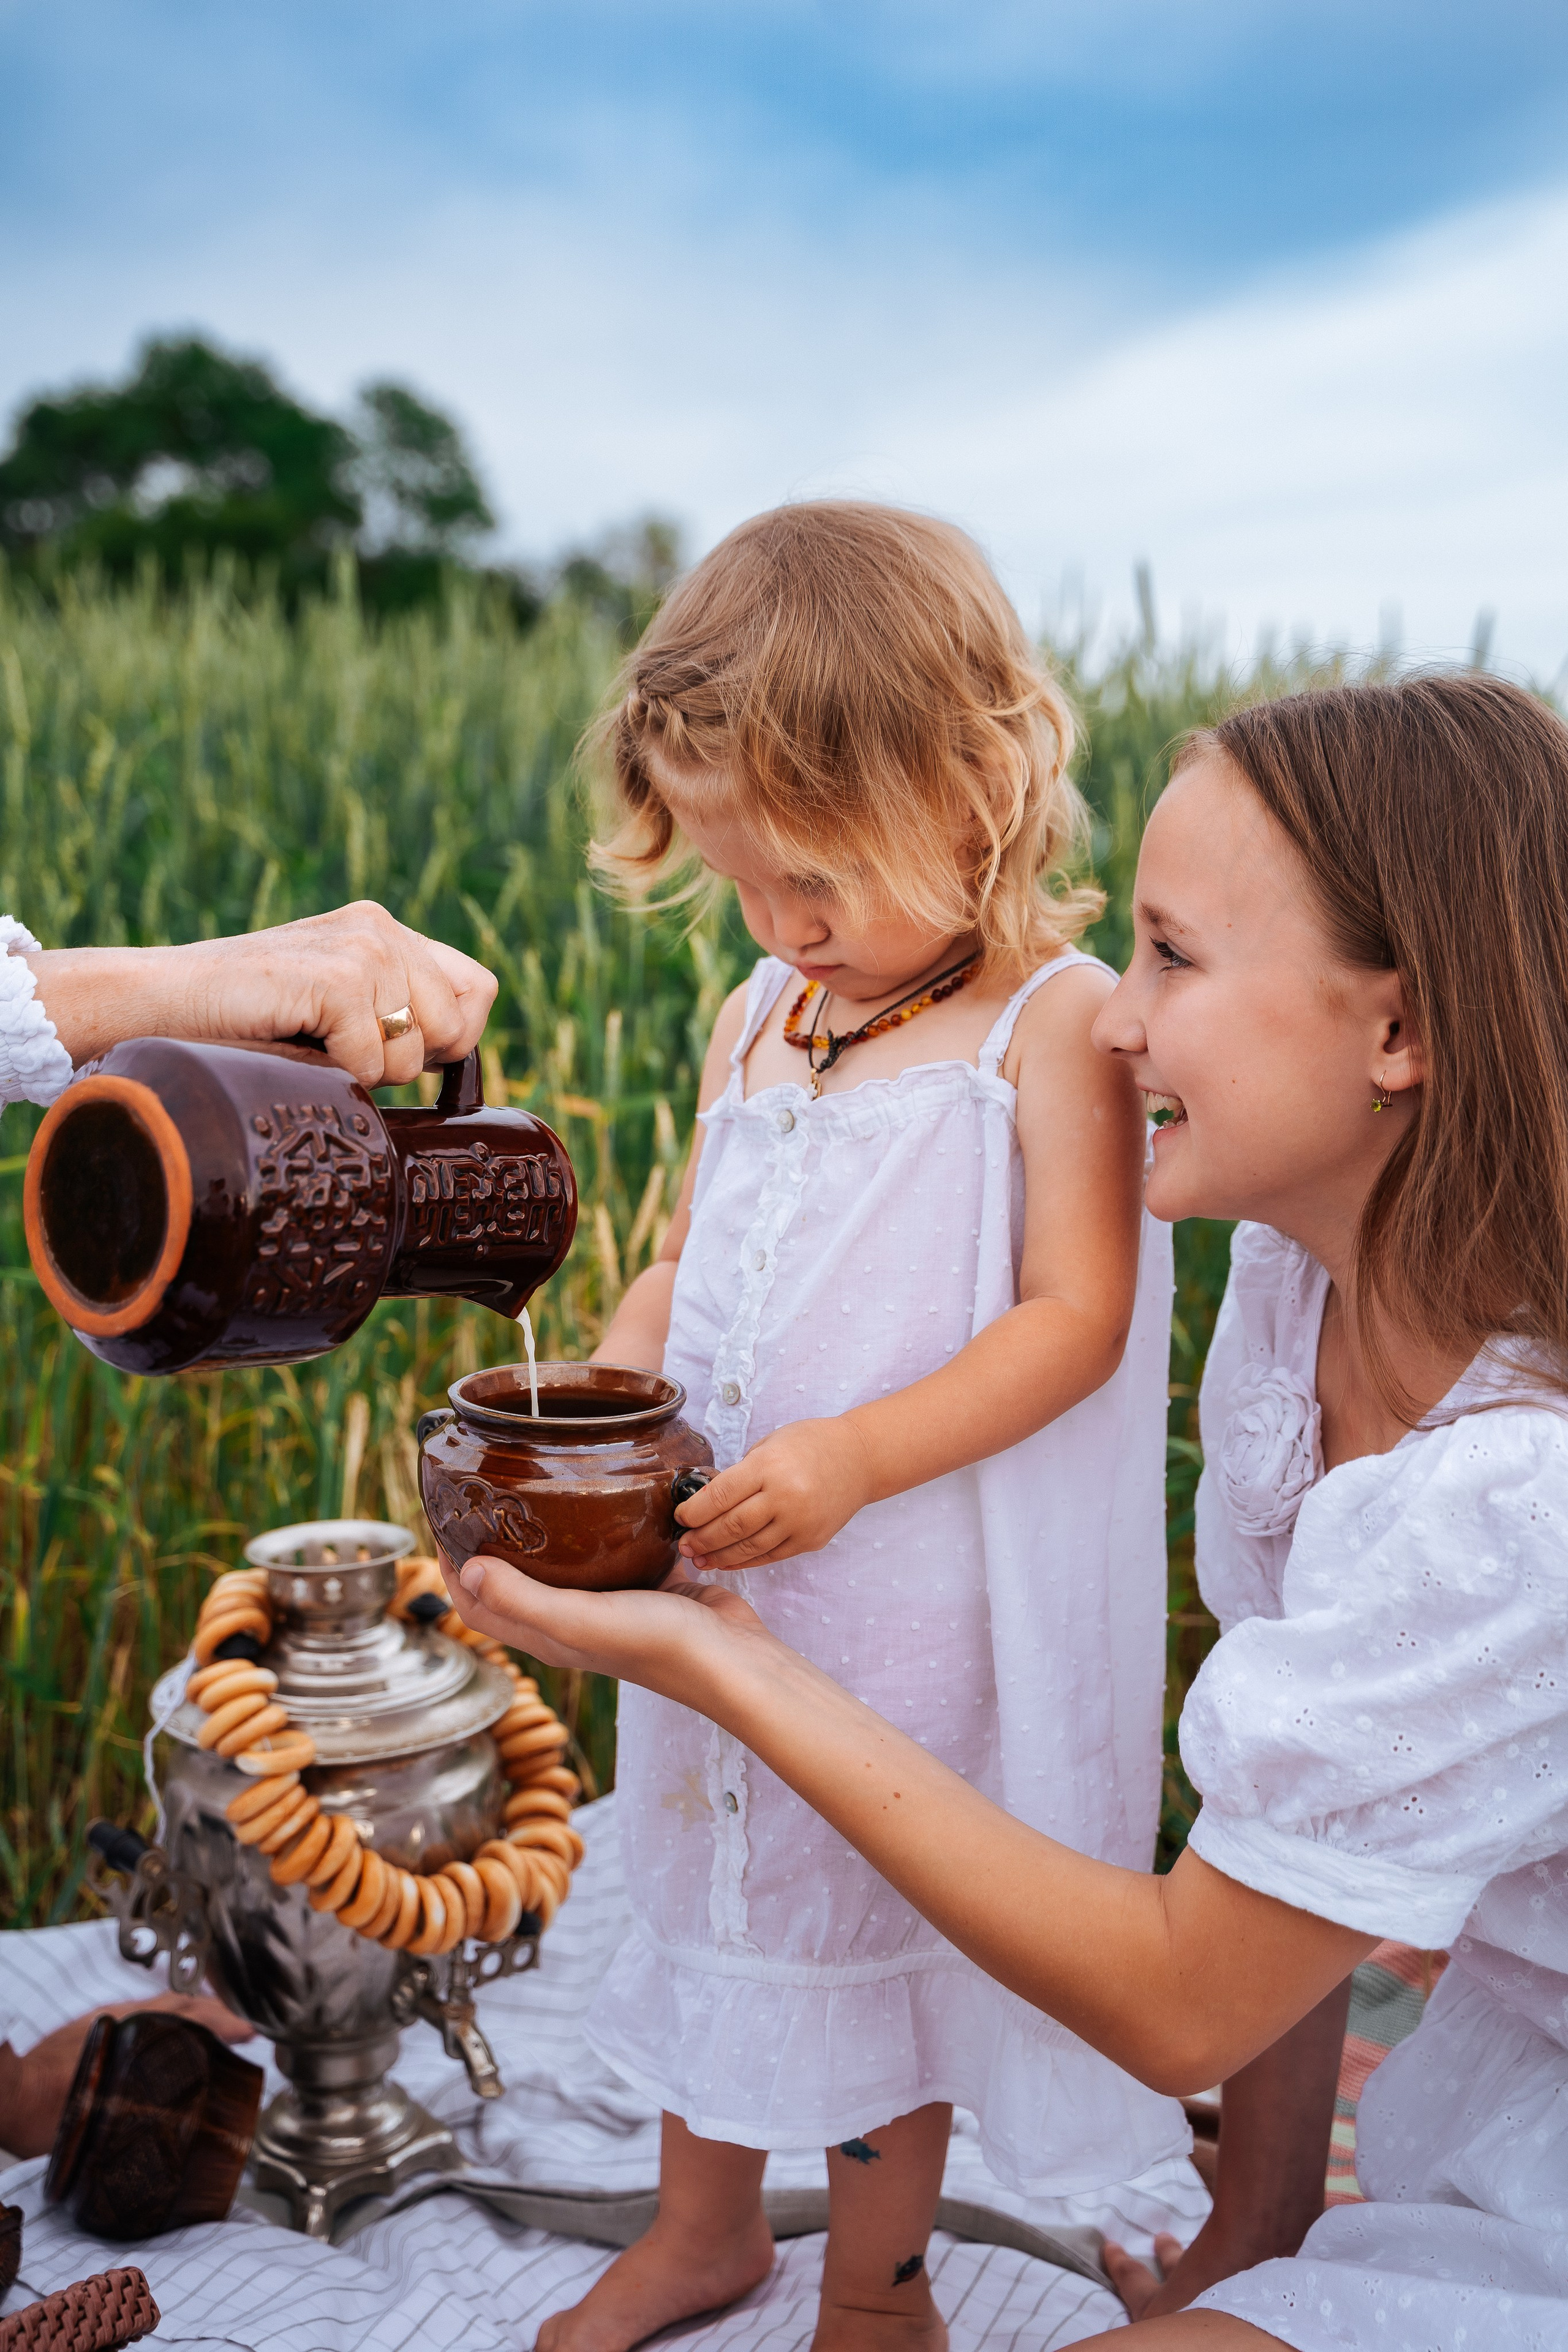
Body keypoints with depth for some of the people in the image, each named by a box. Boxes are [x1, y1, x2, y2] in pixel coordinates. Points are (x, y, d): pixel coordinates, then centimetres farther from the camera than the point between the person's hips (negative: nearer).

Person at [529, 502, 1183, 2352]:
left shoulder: (1052, 1023, -14)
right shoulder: (760, 1016, 5)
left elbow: (1075, 1320, -19)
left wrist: (852, 1458, -28)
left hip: (918, 1594, -6)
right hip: (710, 1569, 6)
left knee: (885, 1915, 13)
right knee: (716, 1884, 21)